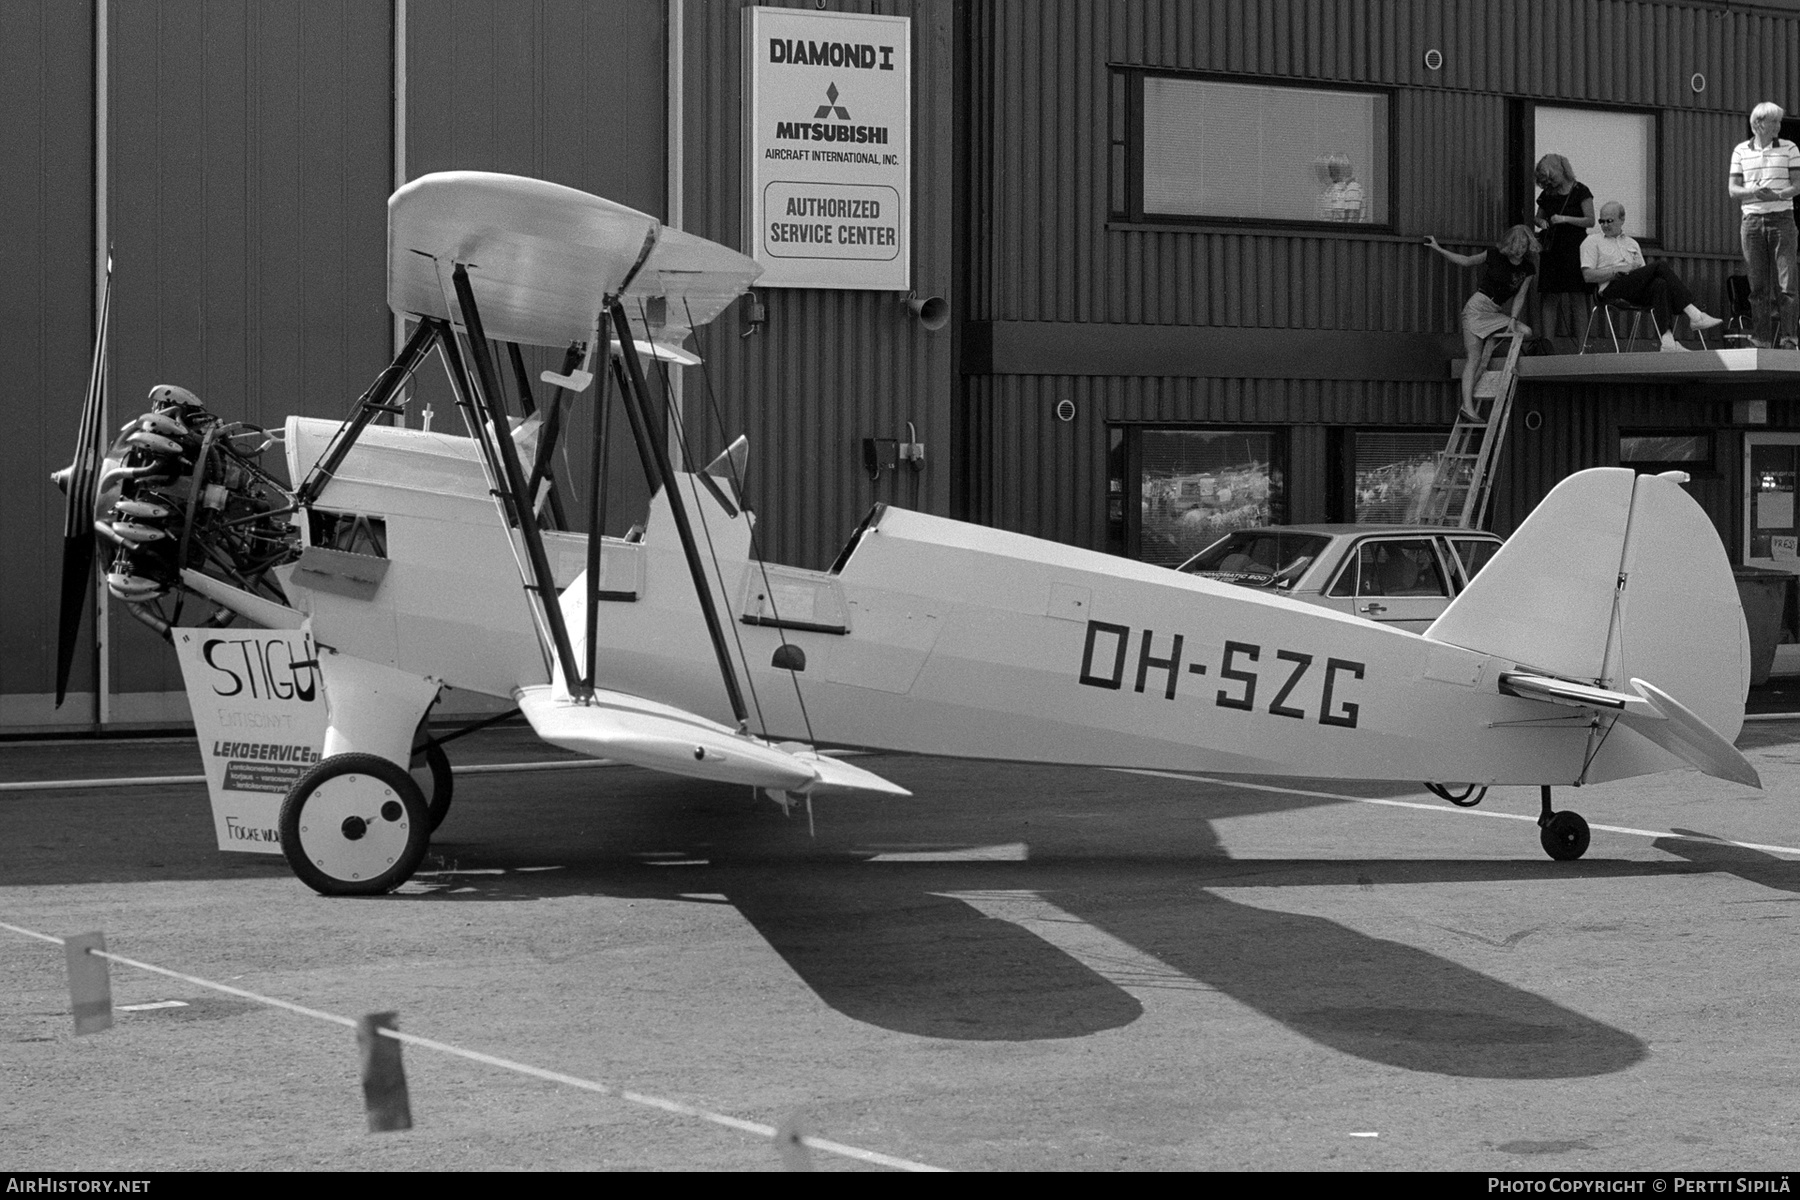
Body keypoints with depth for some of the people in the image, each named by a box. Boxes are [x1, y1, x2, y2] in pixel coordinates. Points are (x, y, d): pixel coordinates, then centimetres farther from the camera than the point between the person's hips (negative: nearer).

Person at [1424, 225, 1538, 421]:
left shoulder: (1527, 269, 4)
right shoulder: (1495, 255, -4)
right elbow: (1466, 261, 8)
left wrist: (1512, 322, -3)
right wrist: (1439, 249, 7)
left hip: (1496, 314, 5)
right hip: (1476, 308, -5)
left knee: (1526, 331, -14)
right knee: (1473, 359, -16)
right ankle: (1467, 405, -19)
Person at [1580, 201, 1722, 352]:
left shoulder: (1631, 243, 29)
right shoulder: (1592, 242, 13)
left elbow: (1644, 274, 22)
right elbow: (1588, 275, -2)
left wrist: (1638, 268, -3)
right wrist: (1617, 270, -10)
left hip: (1638, 291, 5)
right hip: (1612, 290, -5)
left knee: (1660, 284, -32)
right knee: (1661, 267, -23)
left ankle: (1667, 340, -45)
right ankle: (1695, 315, -30)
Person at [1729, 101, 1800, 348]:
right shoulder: (1741, 151, 9)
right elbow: (1733, 190, 6)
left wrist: (1777, 195, -19)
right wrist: (1753, 192, -15)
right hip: (1753, 219, 1)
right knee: (1758, 284, 1)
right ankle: (1761, 337, 5)